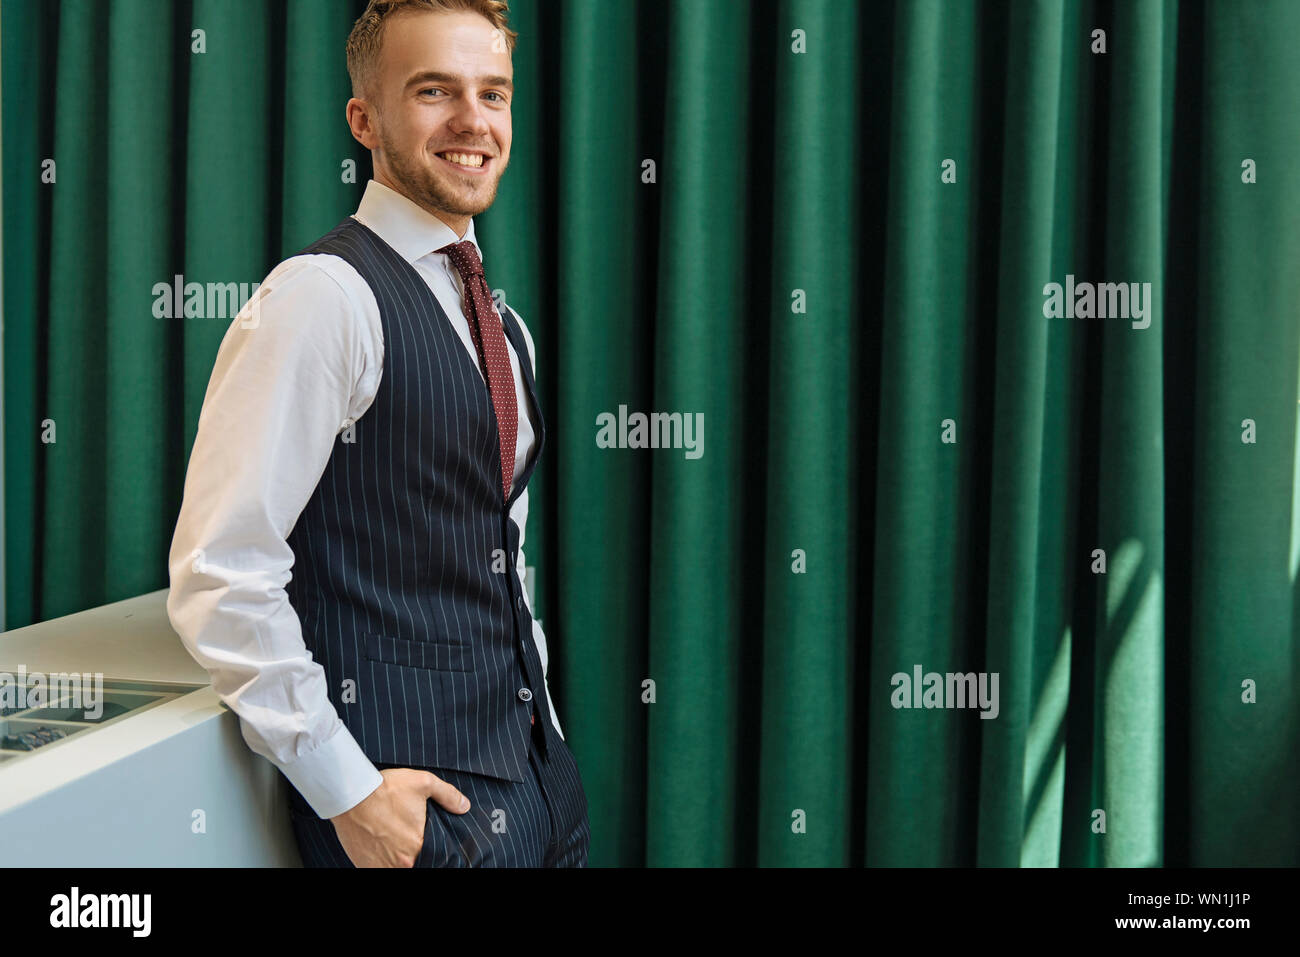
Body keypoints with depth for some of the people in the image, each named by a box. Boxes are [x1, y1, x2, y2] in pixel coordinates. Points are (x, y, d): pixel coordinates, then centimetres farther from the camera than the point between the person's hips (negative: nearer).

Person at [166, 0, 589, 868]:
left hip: (534, 766, 8)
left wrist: (543, 732, 13)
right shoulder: (324, 297, -14)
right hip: (409, 790, -7)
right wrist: (346, 792, -18)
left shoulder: (503, 329, 13)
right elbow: (220, 577, -19)